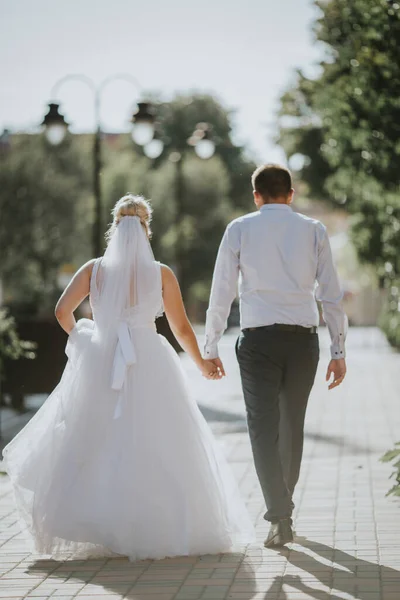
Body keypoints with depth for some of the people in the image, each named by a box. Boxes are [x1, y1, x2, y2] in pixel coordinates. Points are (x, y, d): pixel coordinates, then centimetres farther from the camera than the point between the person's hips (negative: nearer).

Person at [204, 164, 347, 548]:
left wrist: (210, 347, 10)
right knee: (293, 425, 17)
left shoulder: (239, 229, 4)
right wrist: (338, 351, 9)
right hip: (304, 339, 2)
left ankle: (280, 518, -12)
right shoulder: (313, 230, 7)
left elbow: (221, 293, 3)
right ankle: (283, 504, 31)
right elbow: (331, 295, 5)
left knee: (264, 427, -1)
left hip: (259, 339, -2)